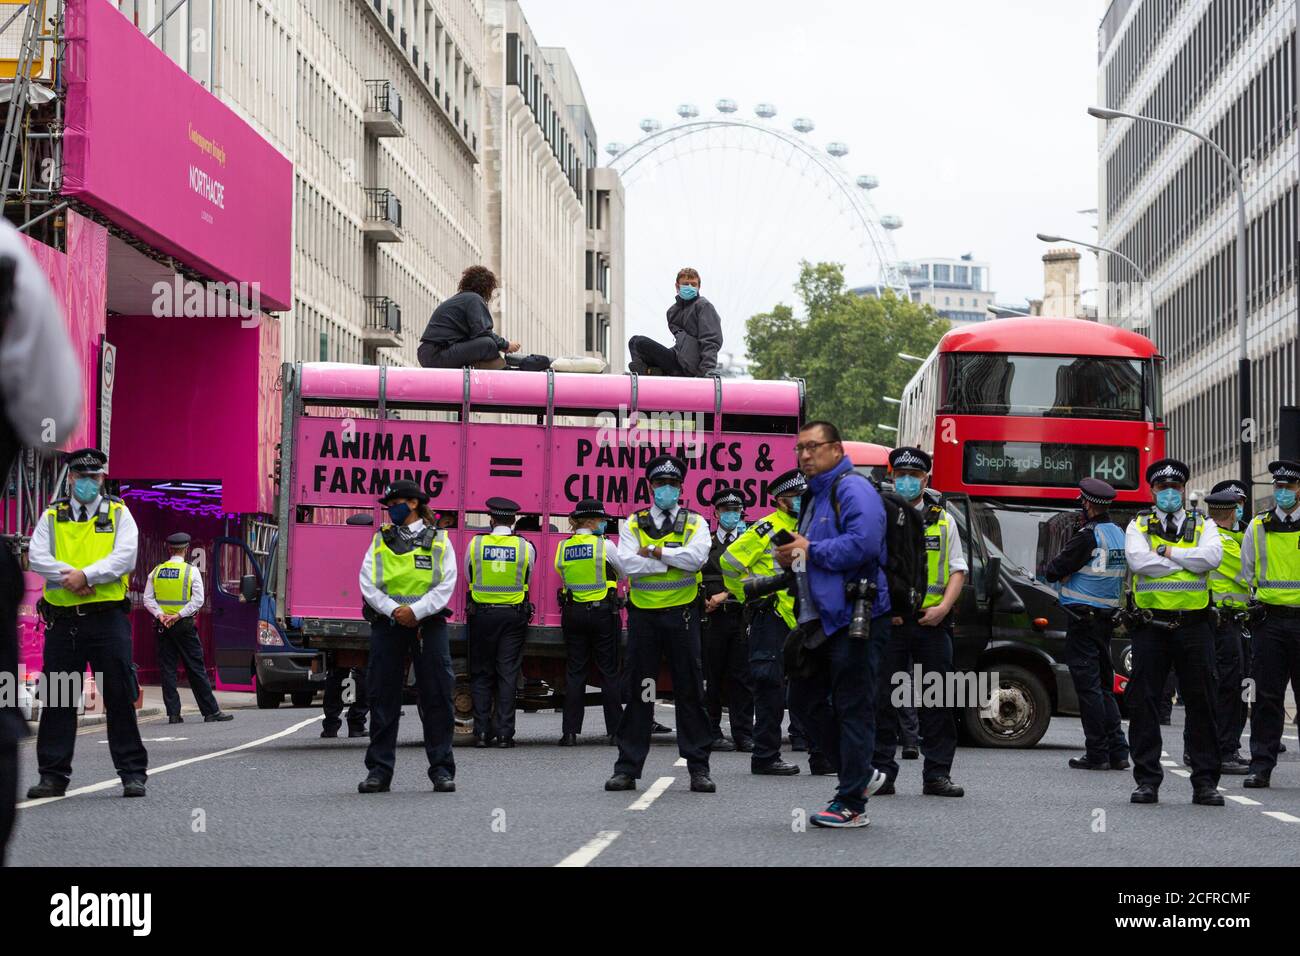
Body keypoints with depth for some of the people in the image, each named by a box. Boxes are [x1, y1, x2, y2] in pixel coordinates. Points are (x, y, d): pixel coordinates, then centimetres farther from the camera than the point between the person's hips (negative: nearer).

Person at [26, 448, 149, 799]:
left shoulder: (118, 513, 9)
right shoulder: (52, 516, 13)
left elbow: (125, 557, -6)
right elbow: (36, 557, -1)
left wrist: (86, 575, -17)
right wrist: (69, 577, -16)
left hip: (107, 617, -2)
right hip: (62, 620, 2)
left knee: (120, 698, -2)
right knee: (57, 700, 4)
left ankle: (133, 773, 4)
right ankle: (53, 776, 10)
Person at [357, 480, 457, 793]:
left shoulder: (438, 541, 7)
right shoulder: (380, 541, 12)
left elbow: (445, 586, -1)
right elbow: (368, 584, 3)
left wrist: (416, 611, -14)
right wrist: (394, 610, -12)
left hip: (428, 624, -2)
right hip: (387, 625, 2)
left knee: (437, 697, -2)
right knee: (382, 698, 1)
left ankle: (442, 770, 4)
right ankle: (379, 771, 6)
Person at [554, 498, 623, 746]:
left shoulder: (563, 547, 2)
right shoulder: (604, 545, -9)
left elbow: (562, 574, 11)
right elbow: (624, 571, 4)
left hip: (572, 612, 3)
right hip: (602, 612, -3)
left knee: (574, 672, 6)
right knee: (609, 672, 4)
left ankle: (570, 732, 2)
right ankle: (615, 730, 5)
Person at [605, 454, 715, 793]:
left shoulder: (695, 523, 6)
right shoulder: (633, 524, 7)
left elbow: (697, 557, -14)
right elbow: (629, 564, -9)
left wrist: (654, 552, -13)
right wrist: (674, 558, -11)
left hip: (681, 614, -1)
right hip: (643, 614, 1)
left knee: (690, 690, 2)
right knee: (637, 691, 3)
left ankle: (699, 767, 8)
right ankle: (628, 768, 8)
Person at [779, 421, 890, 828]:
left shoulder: (852, 489, -11)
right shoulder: (813, 496, 20)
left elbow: (864, 544, -27)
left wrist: (811, 550, -16)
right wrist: (790, 558, 10)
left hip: (855, 619, -11)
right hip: (821, 620, 11)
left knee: (853, 709, -6)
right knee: (805, 699, 15)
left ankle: (851, 805, -2)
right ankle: (860, 774, 26)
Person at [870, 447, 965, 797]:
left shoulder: (943, 520, 13)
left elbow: (957, 570, 12)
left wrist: (943, 608, -4)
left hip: (932, 621, 2)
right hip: (888, 620, -2)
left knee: (938, 702, 3)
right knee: (883, 700, -2)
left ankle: (937, 774, 9)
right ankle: (881, 772, 3)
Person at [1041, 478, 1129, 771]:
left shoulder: (1088, 536, -16)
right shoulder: (1119, 535, 12)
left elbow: (1052, 571, -16)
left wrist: (1053, 569, 9)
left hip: (1083, 618, -8)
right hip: (1107, 617, 8)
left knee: (1088, 685, -4)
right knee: (1103, 684, 14)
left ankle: (1097, 754, -3)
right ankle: (1117, 751, 12)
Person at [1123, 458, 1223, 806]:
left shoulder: (1203, 525, 12)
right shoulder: (1139, 526, 9)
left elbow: (1211, 557, -10)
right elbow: (1138, 560, -11)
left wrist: (1167, 551, -8)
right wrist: (1187, 561, -7)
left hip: (1194, 626, 0)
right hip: (1151, 627, 0)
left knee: (1201, 705, 1)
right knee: (1144, 704, 0)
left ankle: (1205, 782, 6)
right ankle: (1147, 780, 6)